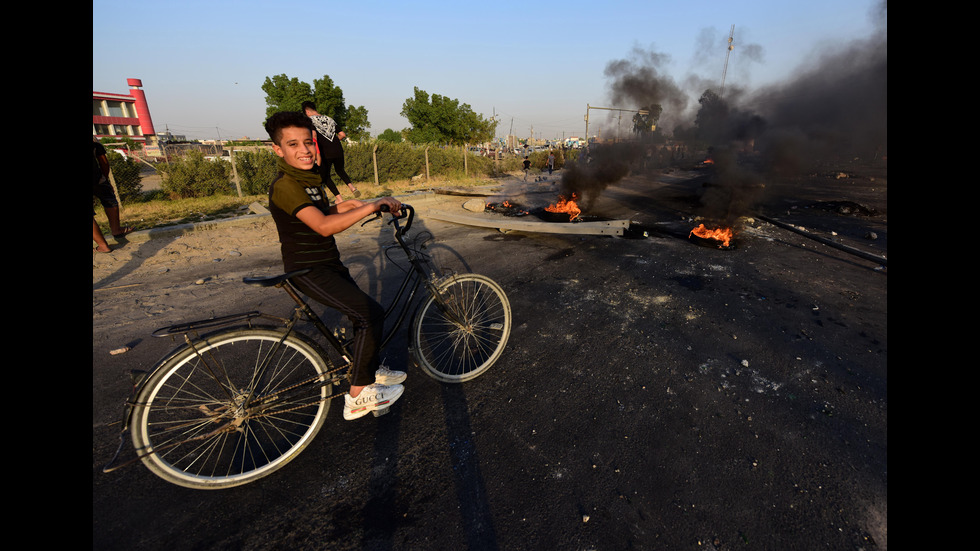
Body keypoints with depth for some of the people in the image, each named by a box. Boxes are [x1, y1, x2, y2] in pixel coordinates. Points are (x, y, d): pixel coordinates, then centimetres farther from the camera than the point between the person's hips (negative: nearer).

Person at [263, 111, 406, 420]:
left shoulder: (310, 179, 11)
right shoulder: (285, 186, -21)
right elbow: (323, 226, -34)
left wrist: (342, 206, 5)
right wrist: (373, 206, -31)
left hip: (329, 263, 10)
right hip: (308, 271, -10)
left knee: (363, 315, 15)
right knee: (372, 314, -17)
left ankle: (372, 371, 35)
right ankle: (358, 397, -6)